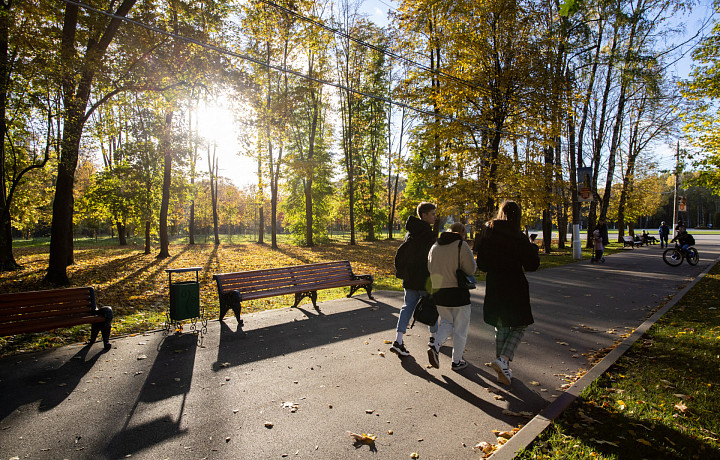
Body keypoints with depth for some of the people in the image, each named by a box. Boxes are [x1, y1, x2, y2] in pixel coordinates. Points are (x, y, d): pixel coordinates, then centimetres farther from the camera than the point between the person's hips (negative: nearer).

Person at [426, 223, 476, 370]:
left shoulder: (434, 247, 6)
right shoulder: (462, 246, -12)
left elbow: (429, 269, 9)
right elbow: (471, 270, -13)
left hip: (438, 292, 5)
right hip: (458, 293, -5)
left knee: (446, 322, 22)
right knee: (460, 328, 11)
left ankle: (435, 346, 0)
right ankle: (456, 361, 21)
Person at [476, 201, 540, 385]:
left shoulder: (487, 236, 1)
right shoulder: (519, 239, -13)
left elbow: (481, 265, 6)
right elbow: (532, 265, -6)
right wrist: (533, 249, 11)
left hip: (493, 289, 5)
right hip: (514, 289, -4)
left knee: (501, 329, 16)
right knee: (519, 327, 12)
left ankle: (503, 371, 23)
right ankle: (503, 359, -7)